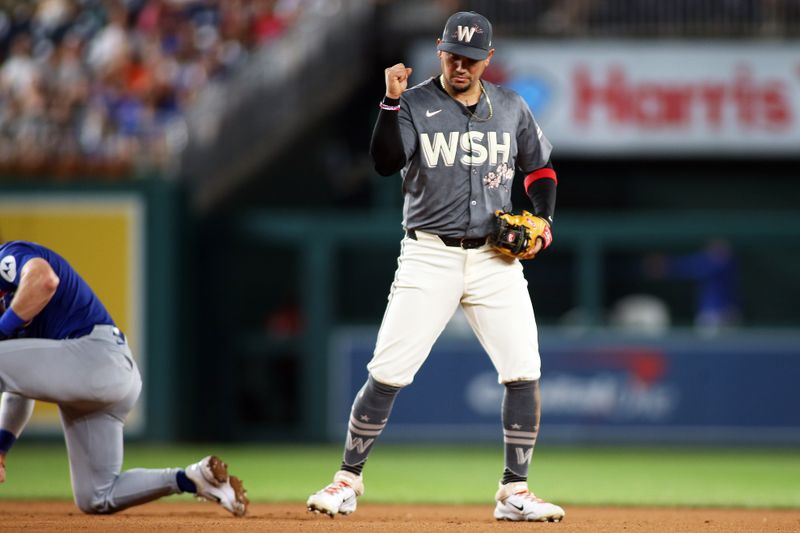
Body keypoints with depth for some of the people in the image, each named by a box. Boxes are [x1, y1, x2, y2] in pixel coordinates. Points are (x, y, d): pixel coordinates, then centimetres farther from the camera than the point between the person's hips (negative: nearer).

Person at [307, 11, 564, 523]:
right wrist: (392, 102, -29)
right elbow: (386, 162, -18)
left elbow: (540, 167, 19)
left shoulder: (511, 108, 7)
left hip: (495, 259, 3)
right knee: (387, 373, -6)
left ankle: (515, 493, 4)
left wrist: (543, 219, 3)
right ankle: (349, 480, 8)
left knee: (524, 372, -6)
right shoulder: (414, 105, -3)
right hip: (430, 255, -2)